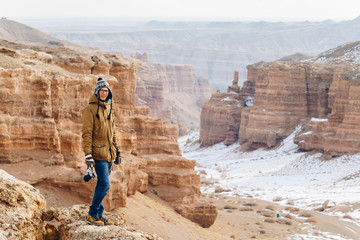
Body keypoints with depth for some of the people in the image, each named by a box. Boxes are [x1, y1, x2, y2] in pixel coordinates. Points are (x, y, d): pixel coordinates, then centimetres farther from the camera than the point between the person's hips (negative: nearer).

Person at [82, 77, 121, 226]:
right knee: (105, 184, -12)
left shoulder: (108, 108, 14)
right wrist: (88, 154, -16)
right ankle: (92, 215, -2)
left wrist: (116, 150, 21)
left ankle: (99, 215, 18)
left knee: (102, 185, 11)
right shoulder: (91, 109, -9)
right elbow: (87, 133, -11)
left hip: (109, 153, 7)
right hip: (98, 153, -7)